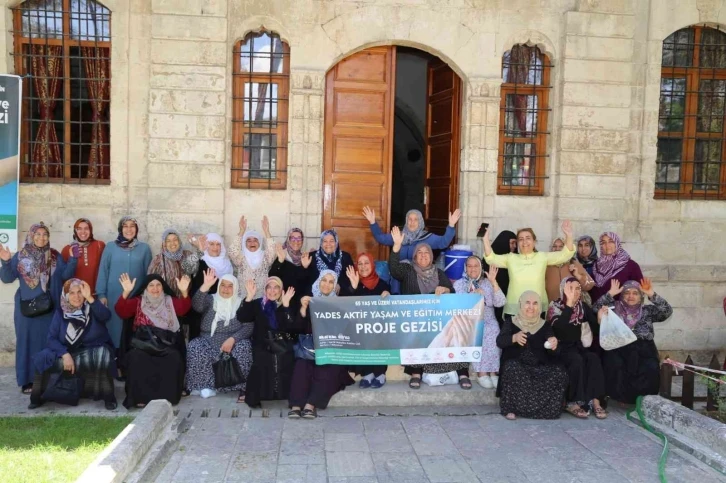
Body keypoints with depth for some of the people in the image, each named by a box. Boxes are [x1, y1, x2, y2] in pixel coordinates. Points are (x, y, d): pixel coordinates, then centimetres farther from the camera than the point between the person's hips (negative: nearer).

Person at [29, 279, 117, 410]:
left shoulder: (93, 309, -4)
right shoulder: (60, 313, 2)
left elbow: (106, 316, -27)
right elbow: (52, 338, -7)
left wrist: (89, 298, -37)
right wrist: (65, 354, -24)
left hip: (95, 351, -3)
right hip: (68, 352, 3)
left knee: (103, 358, -35)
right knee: (43, 359, -21)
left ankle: (108, 396, -21)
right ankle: (39, 396, -2)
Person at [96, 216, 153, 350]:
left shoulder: (144, 248, 4)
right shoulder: (110, 247, 2)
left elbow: (148, 273, 7)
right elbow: (103, 271, 3)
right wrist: (101, 294, -1)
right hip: (114, 295, 0)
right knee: (115, 325, 5)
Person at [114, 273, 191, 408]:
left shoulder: (171, 301, 14)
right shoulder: (137, 302, 13)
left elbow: (184, 308, -4)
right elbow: (121, 311, -3)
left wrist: (184, 292, -24)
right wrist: (126, 292, -20)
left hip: (166, 343, 1)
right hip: (143, 343, 0)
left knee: (174, 357, -29)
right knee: (137, 357, -32)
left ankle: (167, 395, -16)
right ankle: (140, 397, -23)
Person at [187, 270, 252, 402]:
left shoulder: (242, 303, 6)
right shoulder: (210, 300, 9)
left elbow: (248, 327, -6)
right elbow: (197, 306, -14)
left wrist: (232, 339, -23)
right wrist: (205, 287, -30)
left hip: (233, 342, -1)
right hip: (209, 342, 1)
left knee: (244, 347, -33)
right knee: (195, 347, -28)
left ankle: (243, 387, -19)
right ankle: (207, 385, -14)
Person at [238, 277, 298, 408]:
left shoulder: (289, 306, 7)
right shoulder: (258, 304, 12)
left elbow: (291, 327, -10)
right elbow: (241, 317, -4)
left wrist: (286, 305, -18)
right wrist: (249, 297, -13)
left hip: (283, 344, 0)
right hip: (262, 344, 1)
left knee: (284, 358, -32)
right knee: (262, 358, -30)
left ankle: (283, 392, -14)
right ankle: (254, 396, -16)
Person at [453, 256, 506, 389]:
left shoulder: (488, 283, 11)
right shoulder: (458, 284, 10)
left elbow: (500, 303, -5)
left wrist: (494, 282, -13)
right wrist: (473, 295, -15)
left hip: (487, 322, 1)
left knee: (493, 333, -31)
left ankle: (493, 372, -25)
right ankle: (482, 372, -25)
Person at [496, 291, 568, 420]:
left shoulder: (545, 326, 12)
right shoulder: (510, 323, 7)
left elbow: (552, 354, 1)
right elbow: (500, 342, -11)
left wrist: (554, 346, -24)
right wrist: (514, 338, -34)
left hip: (539, 367, 2)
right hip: (517, 365, -2)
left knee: (559, 373, -26)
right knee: (513, 369, -36)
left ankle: (546, 408, -8)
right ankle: (510, 408, -18)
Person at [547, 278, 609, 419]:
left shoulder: (583, 307, 8)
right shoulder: (555, 306, -6)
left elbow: (595, 331, 6)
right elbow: (558, 328, -27)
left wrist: (599, 319, -16)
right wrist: (569, 303, -30)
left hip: (578, 346, 4)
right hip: (561, 348, -4)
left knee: (594, 358, -27)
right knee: (577, 360, -33)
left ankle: (595, 401, -28)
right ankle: (573, 403, -26)